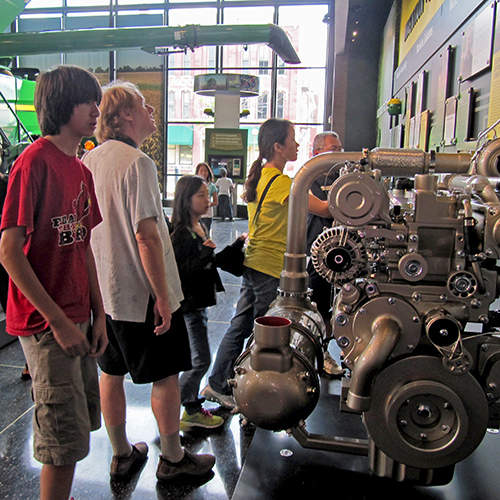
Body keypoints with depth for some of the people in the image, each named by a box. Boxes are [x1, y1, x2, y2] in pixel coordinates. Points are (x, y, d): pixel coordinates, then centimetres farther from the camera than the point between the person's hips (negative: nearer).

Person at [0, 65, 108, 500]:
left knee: (82, 424, 18)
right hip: (45, 322, -8)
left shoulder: (81, 169, 11)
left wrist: (99, 316, 10)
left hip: (77, 318, 8)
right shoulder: (35, 160, -14)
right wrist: (59, 322, -18)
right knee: (66, 442, 0)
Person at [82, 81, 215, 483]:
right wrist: (163, 296, -18)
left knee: (112, 374, 17)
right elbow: (146, 236, -24)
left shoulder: (87, 162, 6)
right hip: (142, 294, -8)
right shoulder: (137, 162, -18)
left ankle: (122, 456, 34)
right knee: (166, 376, 8)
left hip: (103, 291, 8)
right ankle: (172, 459, 25)